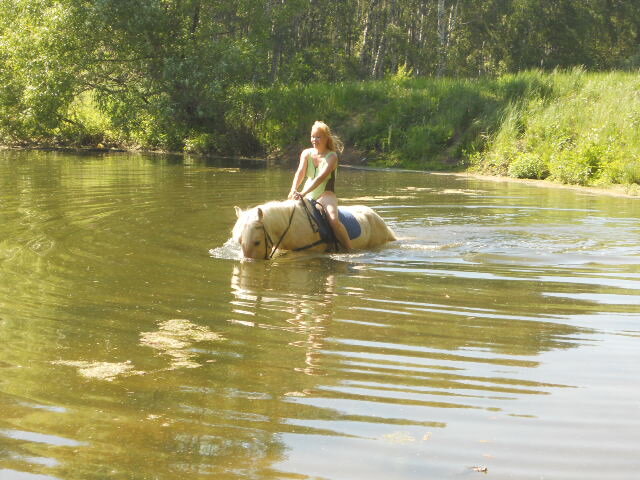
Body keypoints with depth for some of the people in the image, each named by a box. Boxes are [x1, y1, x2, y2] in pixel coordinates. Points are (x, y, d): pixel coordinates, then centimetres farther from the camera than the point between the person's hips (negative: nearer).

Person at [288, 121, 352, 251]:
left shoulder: (332, 156, -7)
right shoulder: (306, 153, 8)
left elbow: (321, 177, -21)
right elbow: (300, 172, -8)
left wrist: (303, 193, -34)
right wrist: (294, 190, -29)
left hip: (325, 195, -5)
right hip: (308, 196, 5)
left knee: (334, 220, -31)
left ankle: (349, 250, -24)